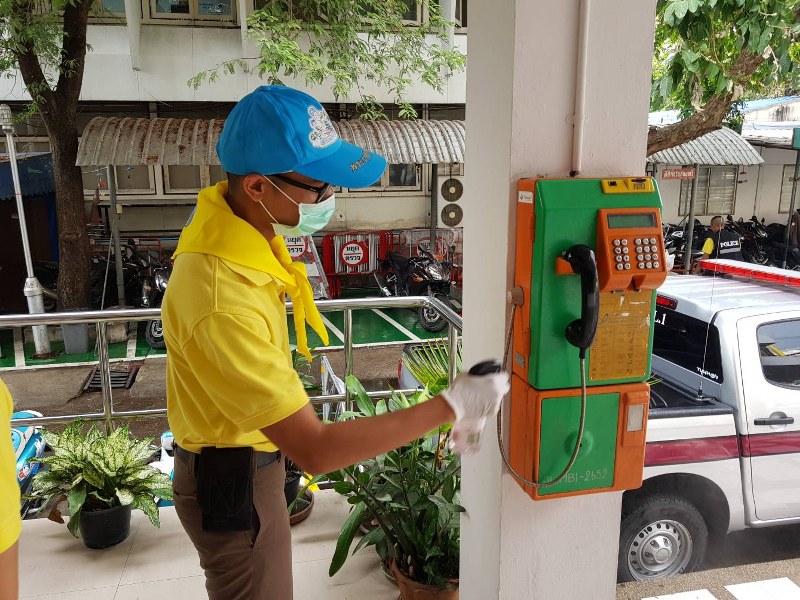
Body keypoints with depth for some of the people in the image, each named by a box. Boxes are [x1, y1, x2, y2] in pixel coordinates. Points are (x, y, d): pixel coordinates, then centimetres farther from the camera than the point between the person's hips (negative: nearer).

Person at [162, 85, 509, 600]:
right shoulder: (223, 309, -39)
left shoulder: (226, 208, -10)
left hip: (247, 454, 9)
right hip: (233, 483, -9)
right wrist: (452, 406, -31)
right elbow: (315, 450, -36)